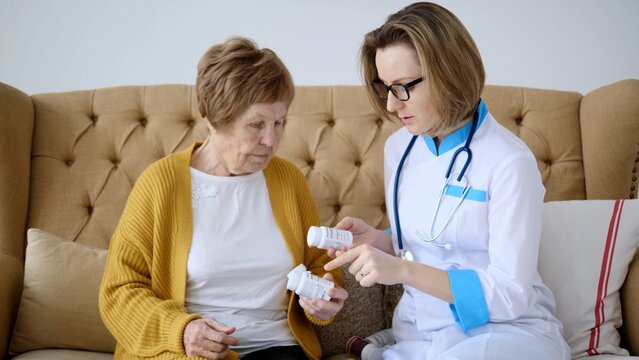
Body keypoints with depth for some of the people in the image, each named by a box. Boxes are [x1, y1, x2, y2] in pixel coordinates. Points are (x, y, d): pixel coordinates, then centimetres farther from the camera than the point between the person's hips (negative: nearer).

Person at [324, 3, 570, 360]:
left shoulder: (510, 162, -17)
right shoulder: (398, 147, 3)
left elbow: (512, 294, -18)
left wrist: (402, 270, -26)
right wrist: (378, 240, -5)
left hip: (507, 328, -4)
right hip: (419, 330, 4)